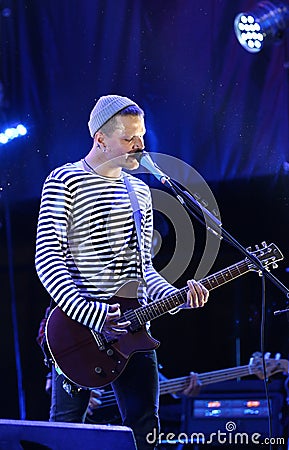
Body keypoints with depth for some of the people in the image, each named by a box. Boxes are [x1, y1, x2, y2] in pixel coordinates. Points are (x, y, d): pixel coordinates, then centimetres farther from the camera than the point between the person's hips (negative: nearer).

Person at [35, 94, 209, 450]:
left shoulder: (139, 191, 16)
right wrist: (92, 315, -22)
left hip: (132, 327, 6)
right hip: (78, 328, -6)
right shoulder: (64, 181, -5)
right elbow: (48, 259, -13)